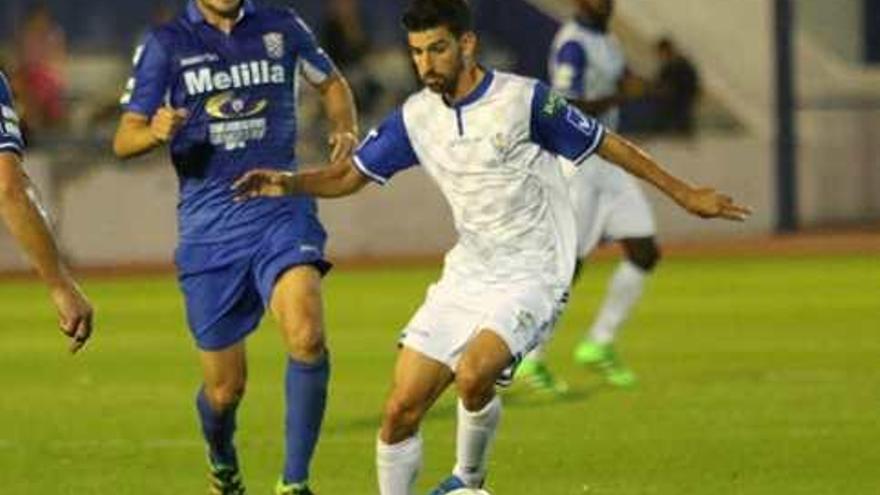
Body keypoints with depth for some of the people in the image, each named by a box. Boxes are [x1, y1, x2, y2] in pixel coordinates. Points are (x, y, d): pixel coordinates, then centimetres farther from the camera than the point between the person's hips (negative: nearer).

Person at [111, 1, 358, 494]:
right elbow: (124, 139, -1)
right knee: (225, 388, 4)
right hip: (209, 228, 0)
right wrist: (155, 132, -24)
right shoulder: (168, 44, 2)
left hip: (282, 212, 0)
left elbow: (331, 83, 24)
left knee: (307, 336, -27)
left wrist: (345, 130, 3)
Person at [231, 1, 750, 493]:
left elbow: (606, 144, -3)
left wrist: (685, 194, 0)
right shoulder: (416, 117, 1)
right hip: (467, 276, 6)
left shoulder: (524, 99, -13)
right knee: (401, 411, -3)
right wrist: (289, 183, -12)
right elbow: (350, 175, 8)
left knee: (473, 375, -30)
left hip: (532, 276, -5)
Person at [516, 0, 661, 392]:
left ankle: (599, 345, 12)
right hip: (576, 165, -9)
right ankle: (531, 360, 5)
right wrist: (622, 95, -19)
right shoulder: (573, 44, -15)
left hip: (608, 164, 9)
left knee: (645, 253, 2)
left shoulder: (608, 42, 15)